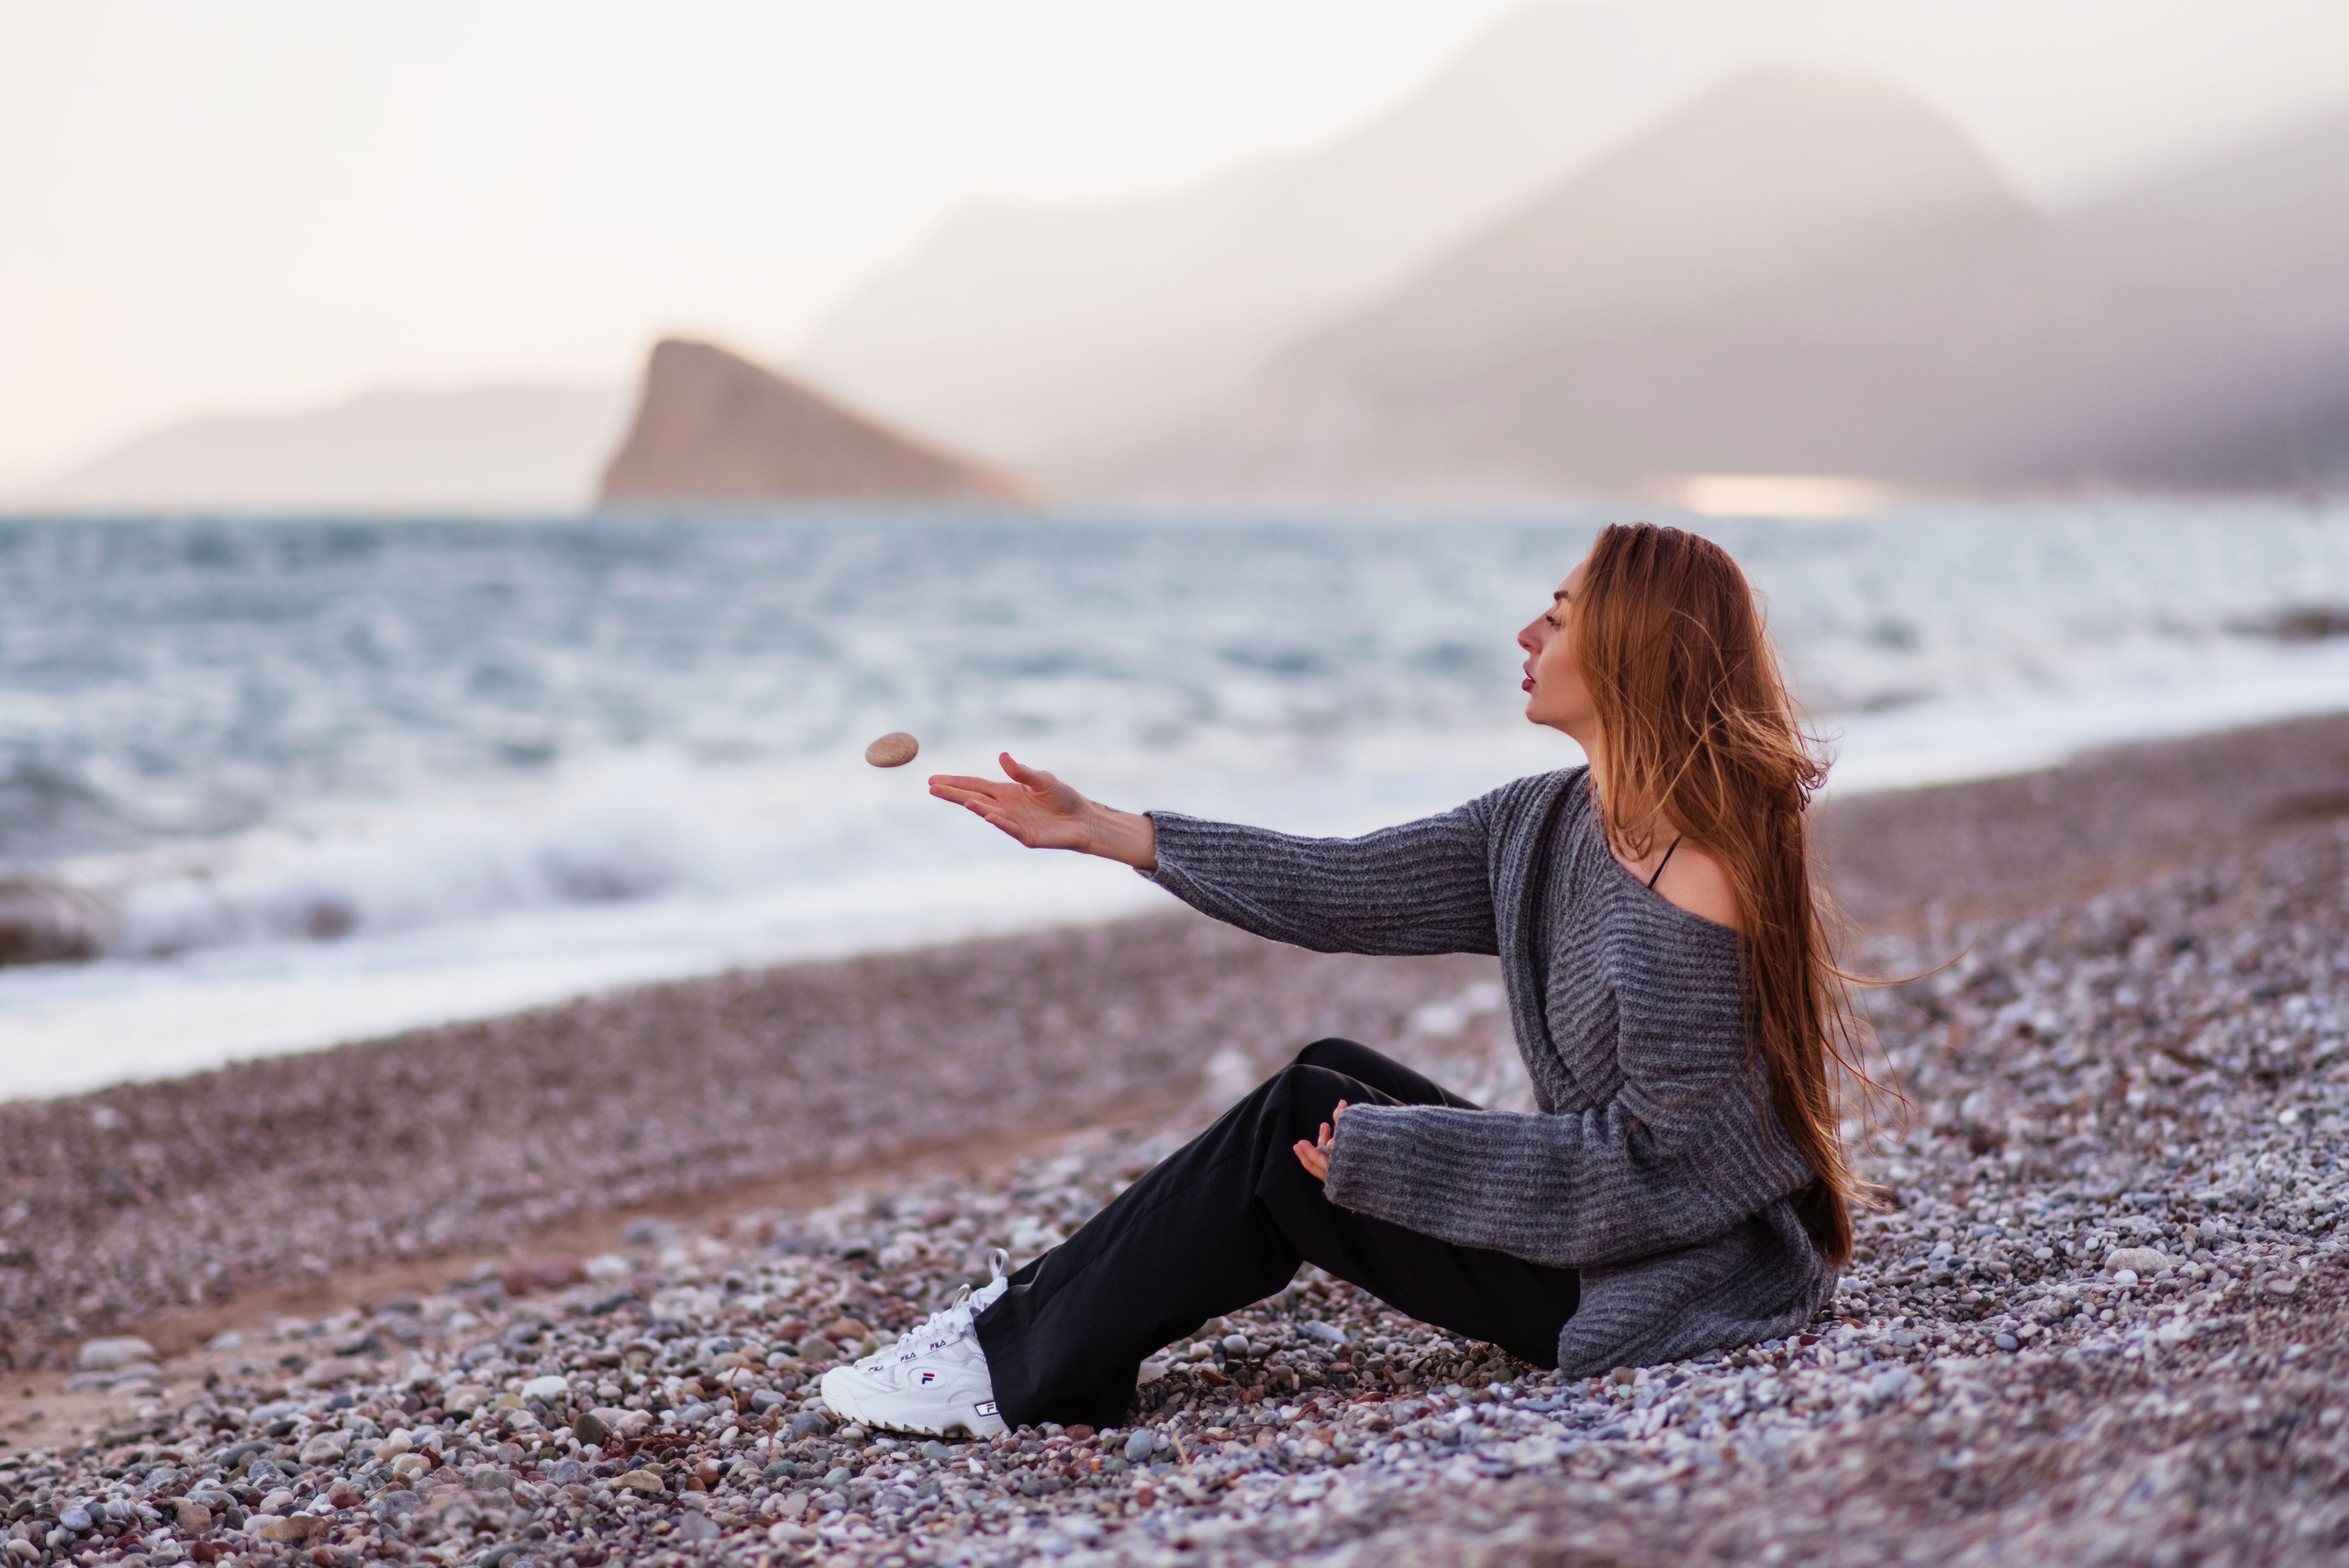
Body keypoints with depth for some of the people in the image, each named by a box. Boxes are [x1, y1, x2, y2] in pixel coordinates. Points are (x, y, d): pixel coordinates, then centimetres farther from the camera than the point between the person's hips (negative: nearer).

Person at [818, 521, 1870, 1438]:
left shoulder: (1696, 888, -25)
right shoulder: (1546, 825, 2)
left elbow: (1662, 1159, -24)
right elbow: (1338, 891, 5)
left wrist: (1388, 1154, -19)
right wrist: (1092, 828, 7)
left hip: (1681, 1290, -8)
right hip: (1603, 1229, 8)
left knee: (1299, 1125, -9)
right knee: (1332, 1075, 5)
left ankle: (1018, 1368, 3)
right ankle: (1038, 1318, 12)